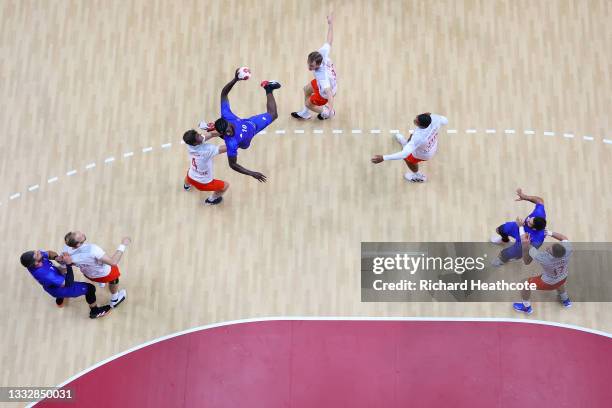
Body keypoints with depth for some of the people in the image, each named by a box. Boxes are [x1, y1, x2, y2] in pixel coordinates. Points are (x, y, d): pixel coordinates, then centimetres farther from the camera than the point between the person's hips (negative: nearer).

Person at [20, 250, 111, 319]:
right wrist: (69, 265, -43)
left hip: (55, 282, 8)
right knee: (89, 288, -2)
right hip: (59, 290, -8)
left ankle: (60, 299, 65)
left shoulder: (32, 263, -28)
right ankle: (95, 312, 26)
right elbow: (68, 283, -38)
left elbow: (49, 253, -6)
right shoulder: (45, 275, -49)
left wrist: (56, 257, -28)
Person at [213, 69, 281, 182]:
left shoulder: (226, 116, -45)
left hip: (251, 124, 2)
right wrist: (251, 174, -45)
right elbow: (232, 164, -40)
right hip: (245, 143, -1)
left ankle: (268, 89, 55)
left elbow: (223, 94, -35)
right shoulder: (231, 143, -51)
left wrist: (235, 79, -49)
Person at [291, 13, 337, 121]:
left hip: (325, 94, -7)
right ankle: (305, 114, 52)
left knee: (308, 104, 18)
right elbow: (329, 41, -16)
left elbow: (328, 91, -60)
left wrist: (330, 106, -76)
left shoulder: (322, 75, -49)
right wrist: (330, 23, -2)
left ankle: (329, 113, 43)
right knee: (307, 89, 29)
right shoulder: (322, 52, -32)